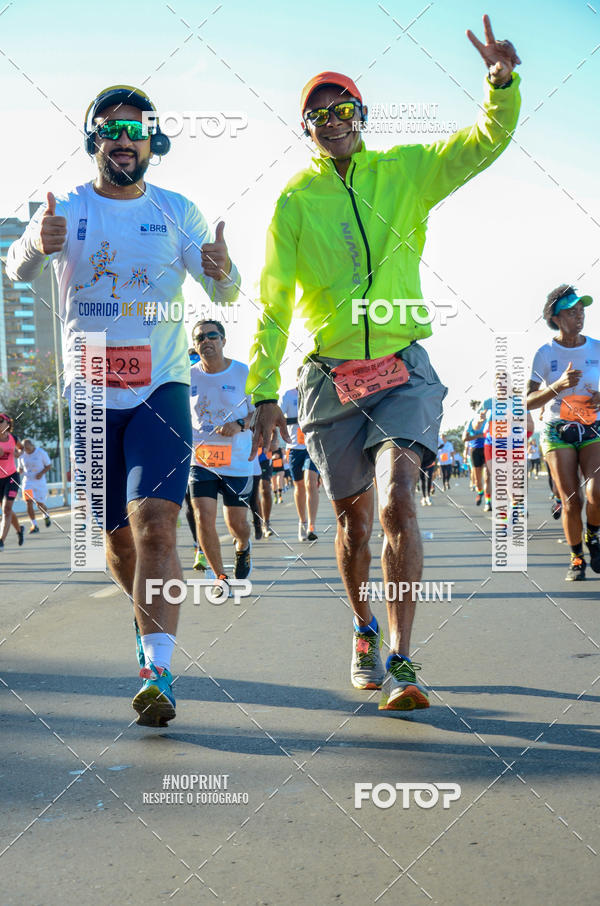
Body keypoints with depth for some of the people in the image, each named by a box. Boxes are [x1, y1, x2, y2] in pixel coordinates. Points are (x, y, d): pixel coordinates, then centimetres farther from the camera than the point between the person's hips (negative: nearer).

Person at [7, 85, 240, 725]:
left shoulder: (177, 212, 5)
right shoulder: (65, 210, 3)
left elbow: (224, 295, 2)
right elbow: (16, 269, -14)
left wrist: (223, 272, -22)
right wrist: (37, 245, -38)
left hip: (161, 389, -1)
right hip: (89, 392, 1)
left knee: (155, 524, -18)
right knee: (117, 536, 11)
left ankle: (157, 672, -18)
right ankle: (150, 623, 38)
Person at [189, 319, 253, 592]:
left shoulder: (244, 373, -4)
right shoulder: (188, 376, 2)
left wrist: (240, 424, -17)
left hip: (238, 461, -1)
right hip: (200, 460, 1)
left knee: (237, 523, 7)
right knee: (204, 519, -12)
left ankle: (243, 547, 44)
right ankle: (220, 576, 7)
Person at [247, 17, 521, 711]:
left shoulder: (405, 170, 5)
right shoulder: (295, 200, 2)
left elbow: (486, 141, -1)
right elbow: (272, 302, 2)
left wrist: (502, 83, -21)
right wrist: (264, 391, -1)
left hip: (403, 370, -1)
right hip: (330, 379, 1)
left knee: (397, 500, -20)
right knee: (353, 519, 11)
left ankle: (400, 663, -16)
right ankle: (364, 630, 36)